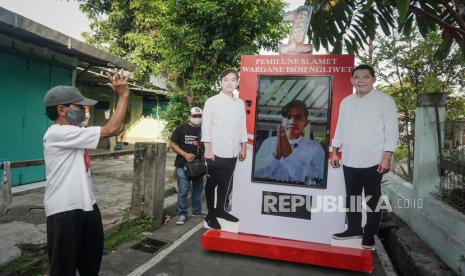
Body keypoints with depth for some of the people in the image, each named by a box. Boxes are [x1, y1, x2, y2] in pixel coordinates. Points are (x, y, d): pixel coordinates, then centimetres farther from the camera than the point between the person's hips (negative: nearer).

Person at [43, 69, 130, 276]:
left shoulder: (71, 133, 12)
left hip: (86, 206, 9)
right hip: (64, 211, -9)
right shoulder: (58, 133, -20)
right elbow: (111, 130, -22)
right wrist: (124, 94, -16)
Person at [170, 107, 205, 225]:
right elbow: (173, 144, -3)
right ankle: (182, 214, 13)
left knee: (198, 189, 16)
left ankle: (197, 211, 32)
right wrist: (185, 154, -14)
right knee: (183, 192, -1)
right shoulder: (181, 128, -2)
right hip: (183, 165, -3)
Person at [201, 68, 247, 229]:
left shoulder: (240, 103, 11)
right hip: (216, 151, -4)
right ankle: (210, 214, 16)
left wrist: (243, 147, 12)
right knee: (212, 183, 5)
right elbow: (206, 126, -6)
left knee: (226, 182, 14)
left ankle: (220, 210, 29)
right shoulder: (212, 101, -3)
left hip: (232, 152, 5)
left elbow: (242, 126, 14)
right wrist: (208, 149, -12)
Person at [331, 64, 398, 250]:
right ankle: (354, 228, 30)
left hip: (373, 161, -4)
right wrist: (335, 152, 11)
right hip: (349, 161, 5)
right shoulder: (346, 102, 10)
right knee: (351, 197, 15)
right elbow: (340, 128, 14)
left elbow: (392, 131, -7)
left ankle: (369, 234, 22)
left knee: (372, 200, 8)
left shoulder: (385, 101, -4)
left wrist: (387, 158, -14)